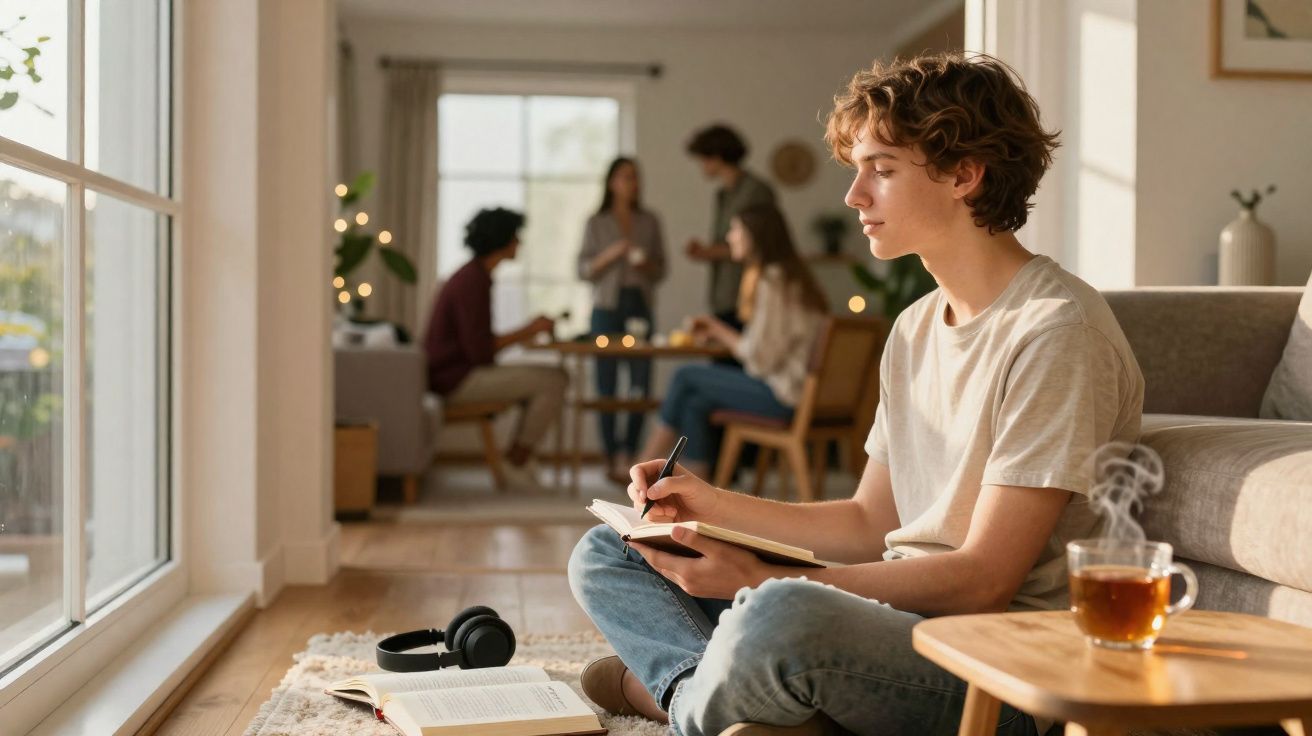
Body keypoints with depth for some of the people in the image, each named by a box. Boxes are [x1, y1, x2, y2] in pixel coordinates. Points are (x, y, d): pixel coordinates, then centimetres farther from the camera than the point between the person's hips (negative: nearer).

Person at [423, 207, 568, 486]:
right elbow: (480, 350, -23)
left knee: (553, 377, 10)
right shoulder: (473, 282, -18)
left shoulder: (474, 275, 14)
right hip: (459, 379, -10)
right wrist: (528, 331, -13)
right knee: (552, 382, -15)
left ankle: (517, 456, 7)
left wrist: (529, 331, 6)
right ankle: (517, 462, -3)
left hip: (463, 371, 10)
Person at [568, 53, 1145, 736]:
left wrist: (762, 581, -20)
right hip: (899, 620, 9)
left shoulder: (1057, 332, -15)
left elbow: (984, 581, -18)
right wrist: (712, 504, 5)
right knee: (603, 554, 9)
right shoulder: (914, 329, 14)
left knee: (780, 616, -39)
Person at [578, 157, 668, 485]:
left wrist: (647, 265, -8)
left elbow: (661, 270, 13)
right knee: (607, 385, -1)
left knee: (641, 386, -4)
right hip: (607, 307, -2)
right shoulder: (596, 224, 5)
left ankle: (627, 454, 5)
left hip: (640, 307, 2)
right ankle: (612, 458, 6)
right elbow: (583, 270, 2)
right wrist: (611, 255, -13)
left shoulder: (650, 222, 11)